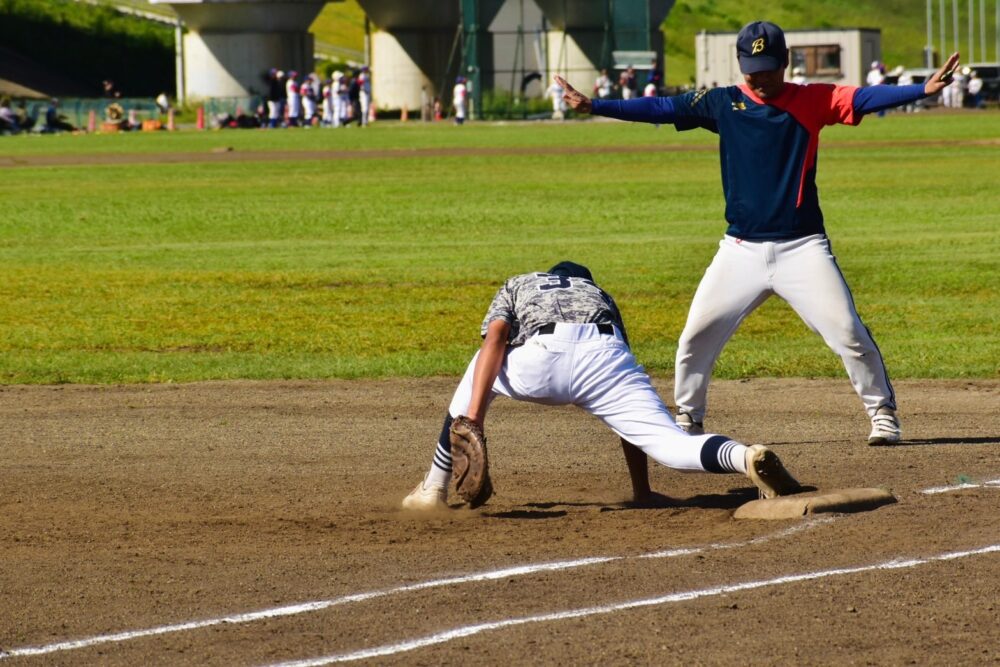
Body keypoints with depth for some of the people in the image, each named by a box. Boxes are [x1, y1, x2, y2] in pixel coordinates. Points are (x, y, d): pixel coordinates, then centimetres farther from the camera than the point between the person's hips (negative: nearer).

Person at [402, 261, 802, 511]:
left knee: (480, 374, 31)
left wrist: (472, 417, 3)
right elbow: (628, 407, 37)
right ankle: (747, 457, -37)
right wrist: (641, 491, 37)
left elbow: (495, 337, 13)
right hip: (605, 354, 1)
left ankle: (434, 489, 21)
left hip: (542, 358, -1)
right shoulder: (600, 296, 42)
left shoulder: (516, 285, 39)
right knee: (671, 442, -6)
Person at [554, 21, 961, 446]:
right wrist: (594, 106, -6)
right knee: (697, 335, 1)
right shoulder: (724, 103, 4)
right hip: (741, 251, 2)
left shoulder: (812, 101, 0)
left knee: (847, 332, -9)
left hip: (803, 248, -2)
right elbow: (661, 109, 2)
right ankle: (687, 419, 19)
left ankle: (882, 413, 7)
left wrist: (923, 90, -28)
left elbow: (864, 98, -12)